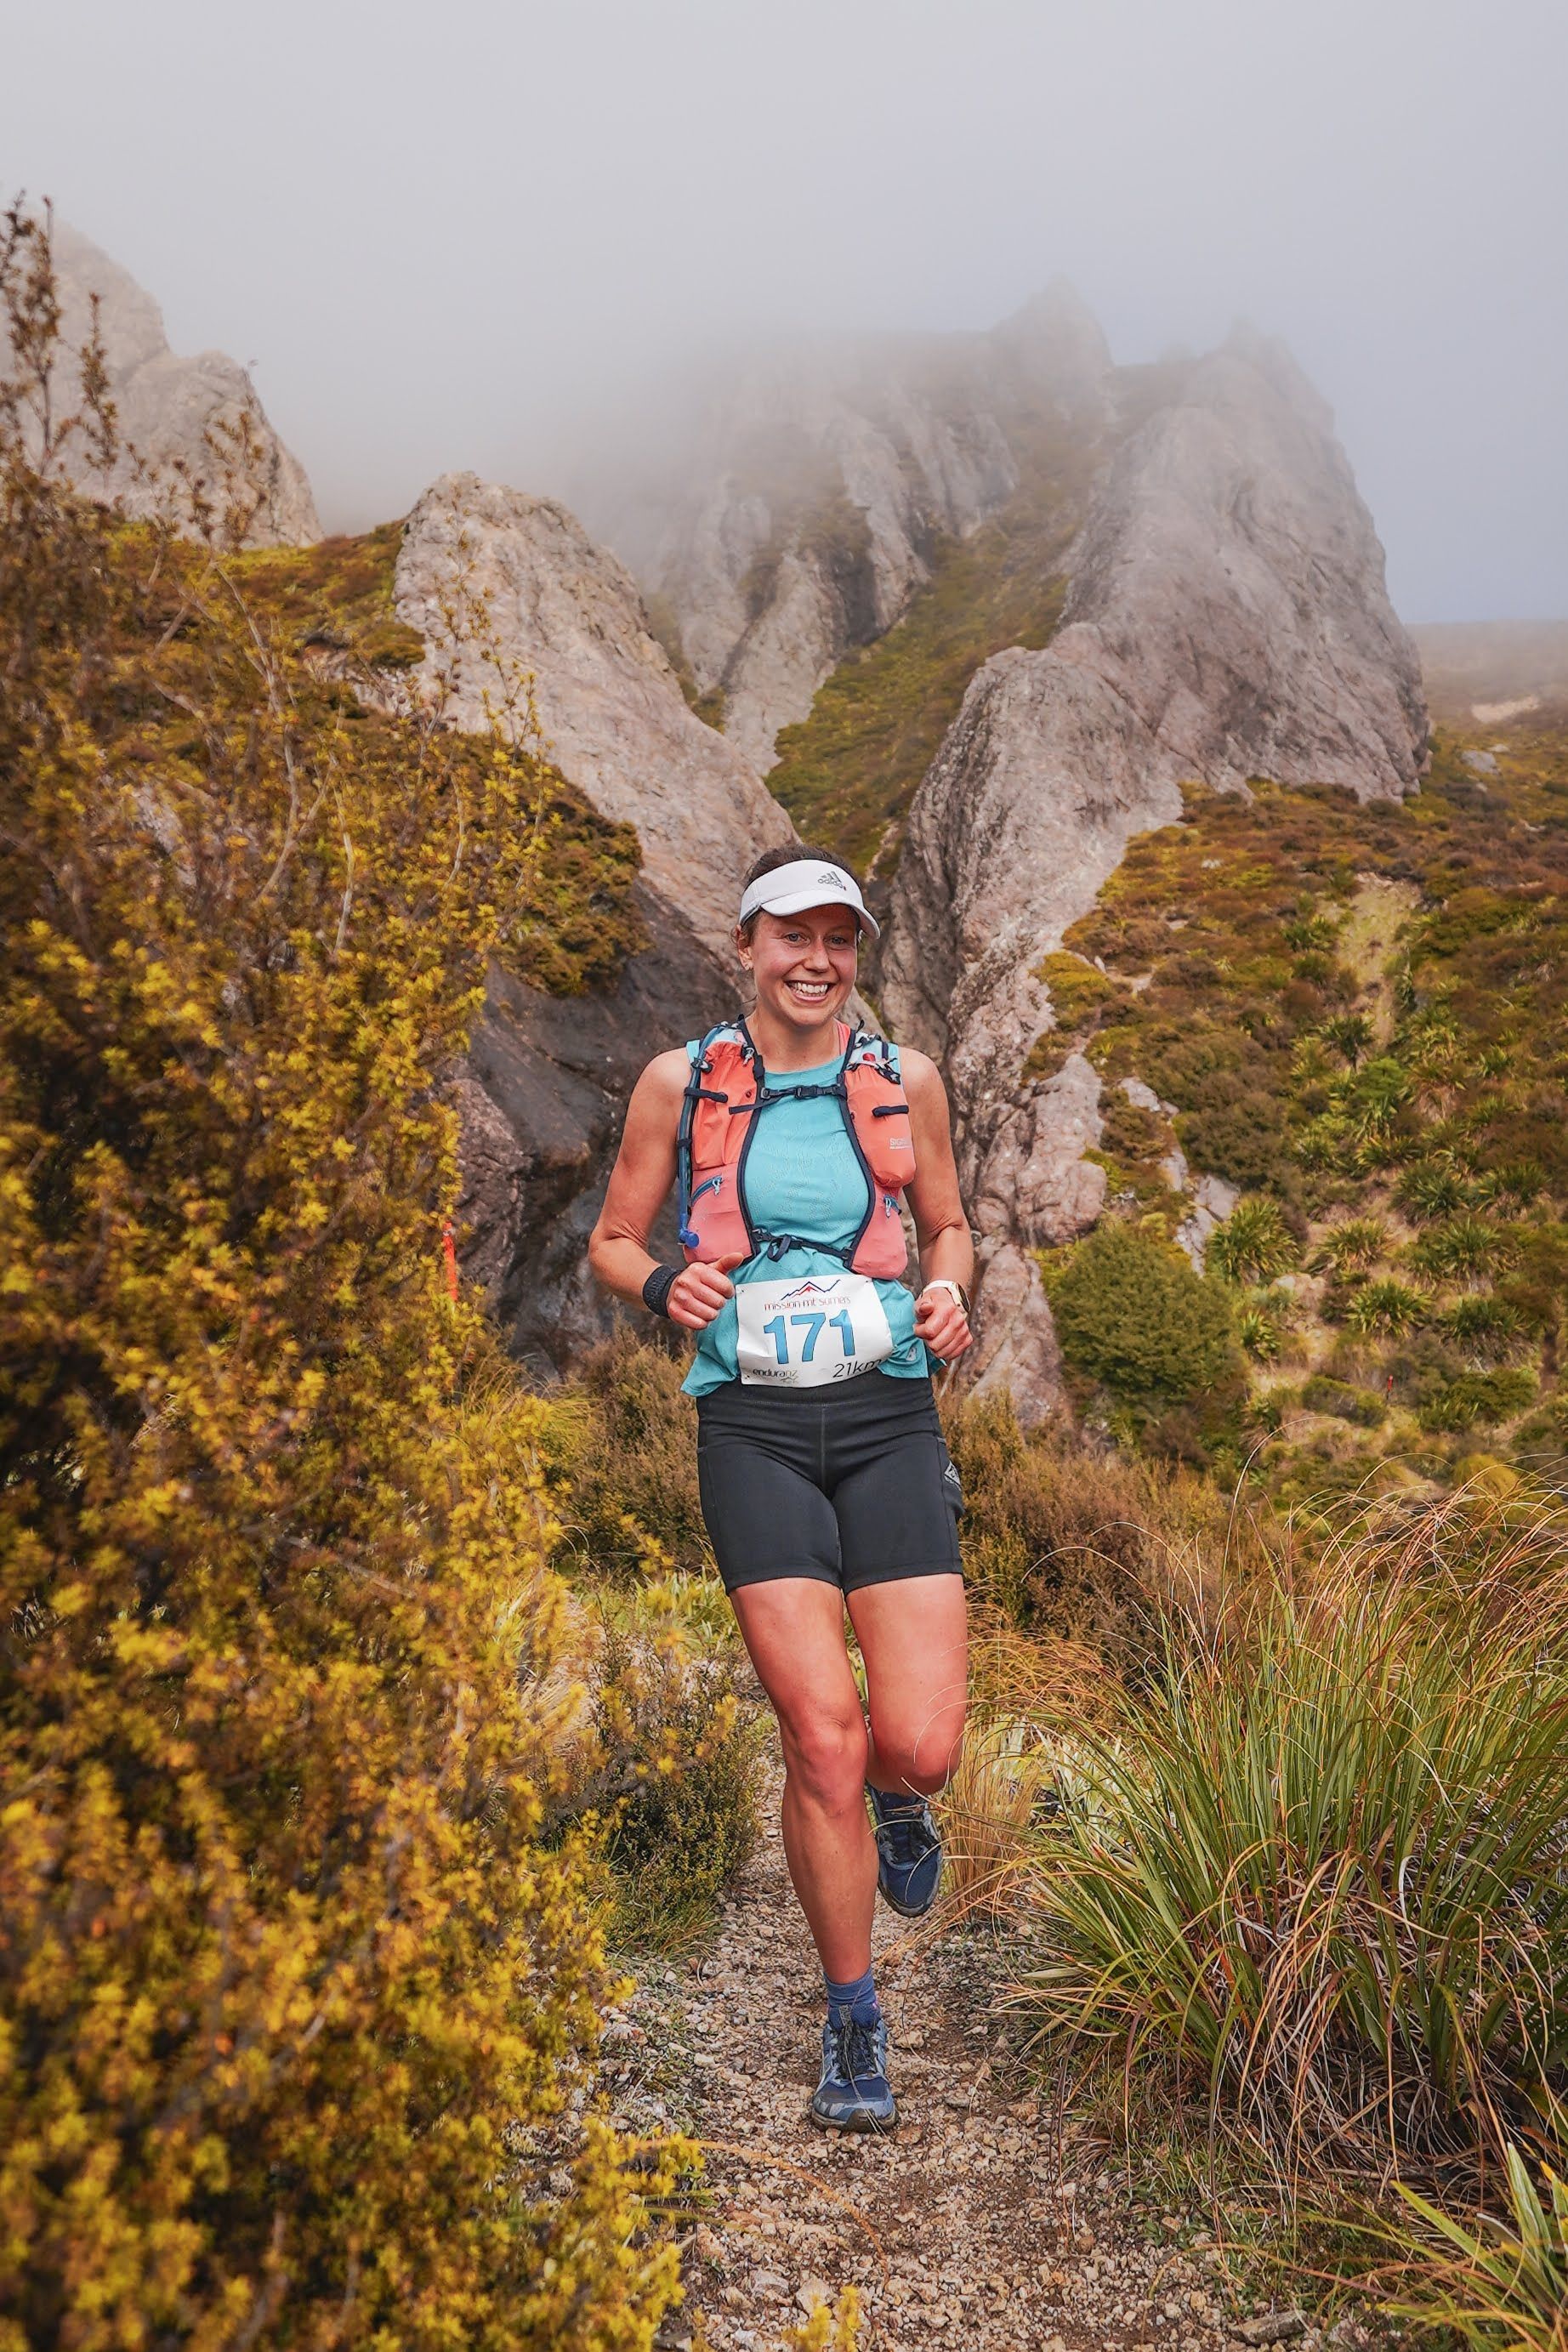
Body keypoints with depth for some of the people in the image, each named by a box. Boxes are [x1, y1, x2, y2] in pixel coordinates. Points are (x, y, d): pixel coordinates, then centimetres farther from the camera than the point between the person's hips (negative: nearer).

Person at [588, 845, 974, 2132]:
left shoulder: (906, 1080, 8)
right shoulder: (681, 1081, 4)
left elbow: (949, 1224, 21)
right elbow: (613, 1243, 12)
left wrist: (949, 1292, 0)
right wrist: (665, 1283, -9)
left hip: (889, 1414, 1)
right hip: (754, 1425, -1)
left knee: (921, 1742, -7)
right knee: (822, 1734, -7)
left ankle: (898, 1804, 35)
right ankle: (855, 2022, 18)